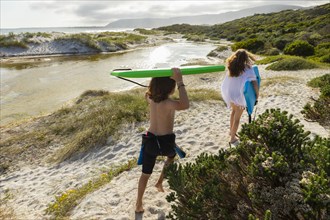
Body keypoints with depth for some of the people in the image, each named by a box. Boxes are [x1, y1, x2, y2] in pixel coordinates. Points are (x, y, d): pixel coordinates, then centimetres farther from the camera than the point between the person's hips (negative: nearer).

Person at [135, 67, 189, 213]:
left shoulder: (150, 97, -4)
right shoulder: (168, 103, -25)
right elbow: (185, 105, -45)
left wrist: (159, 77, 13)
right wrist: (180, 81, -40)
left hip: (150, 139, 5)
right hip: (165, 142, -4)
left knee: (145, 173, 17)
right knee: (172, 156, 33)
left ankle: (139, 205, 27)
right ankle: (160, 183, 36)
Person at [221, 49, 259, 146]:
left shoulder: (231, 67, 0)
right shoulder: (248, 69, -13)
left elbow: (228, 81, -2)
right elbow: (255, 84, -12)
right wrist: (257, 95, -1)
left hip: (227, 93, 6)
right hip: (238, 95, -6)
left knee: (234, 111, 28)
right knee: (237, 117, 9)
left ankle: (231, 131, 43)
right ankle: (233, 138, 20)